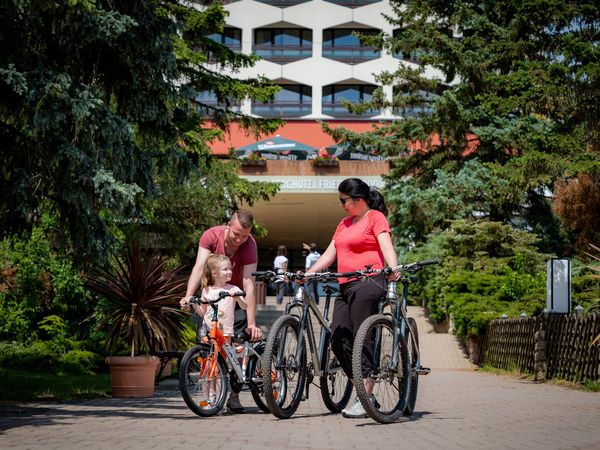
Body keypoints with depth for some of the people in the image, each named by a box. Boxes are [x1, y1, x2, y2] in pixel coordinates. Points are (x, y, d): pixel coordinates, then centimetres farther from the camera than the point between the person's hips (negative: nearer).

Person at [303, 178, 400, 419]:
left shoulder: (375, 217, 2)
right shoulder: (344, 224, 25)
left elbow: (386, 245, -13)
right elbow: (329, 254, 22)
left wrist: (394, 269, -30)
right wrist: (306, 274, 11)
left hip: (368, 283, -8)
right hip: (346, 288, 8)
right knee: (338, 342, 0)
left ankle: (366, 398, -12)